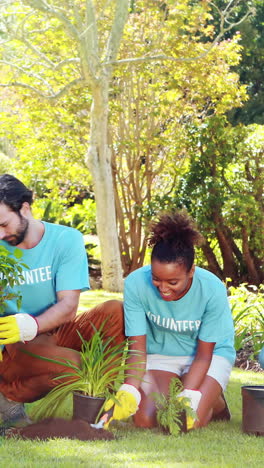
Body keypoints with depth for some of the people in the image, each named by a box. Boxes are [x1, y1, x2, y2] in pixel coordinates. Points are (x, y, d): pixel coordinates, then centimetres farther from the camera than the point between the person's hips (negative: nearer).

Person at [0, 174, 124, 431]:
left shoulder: (66, 240, -5)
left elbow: (68, 306, -13)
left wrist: (32, 325, -33)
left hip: (56, 332, 3)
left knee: (115, 310, -23)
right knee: (72, 363, -34)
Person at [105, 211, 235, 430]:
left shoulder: (212, 290, -29)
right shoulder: (136, 284, -27)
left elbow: (204, 355, -19)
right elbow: (138, 348, -21)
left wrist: (188, 397, -34)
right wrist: (129, 391, -38)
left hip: (210, 353, -2)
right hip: (159, 353, 2)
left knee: (190, 422, -23)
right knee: (145, 419, -21)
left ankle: (217, 403, 13)